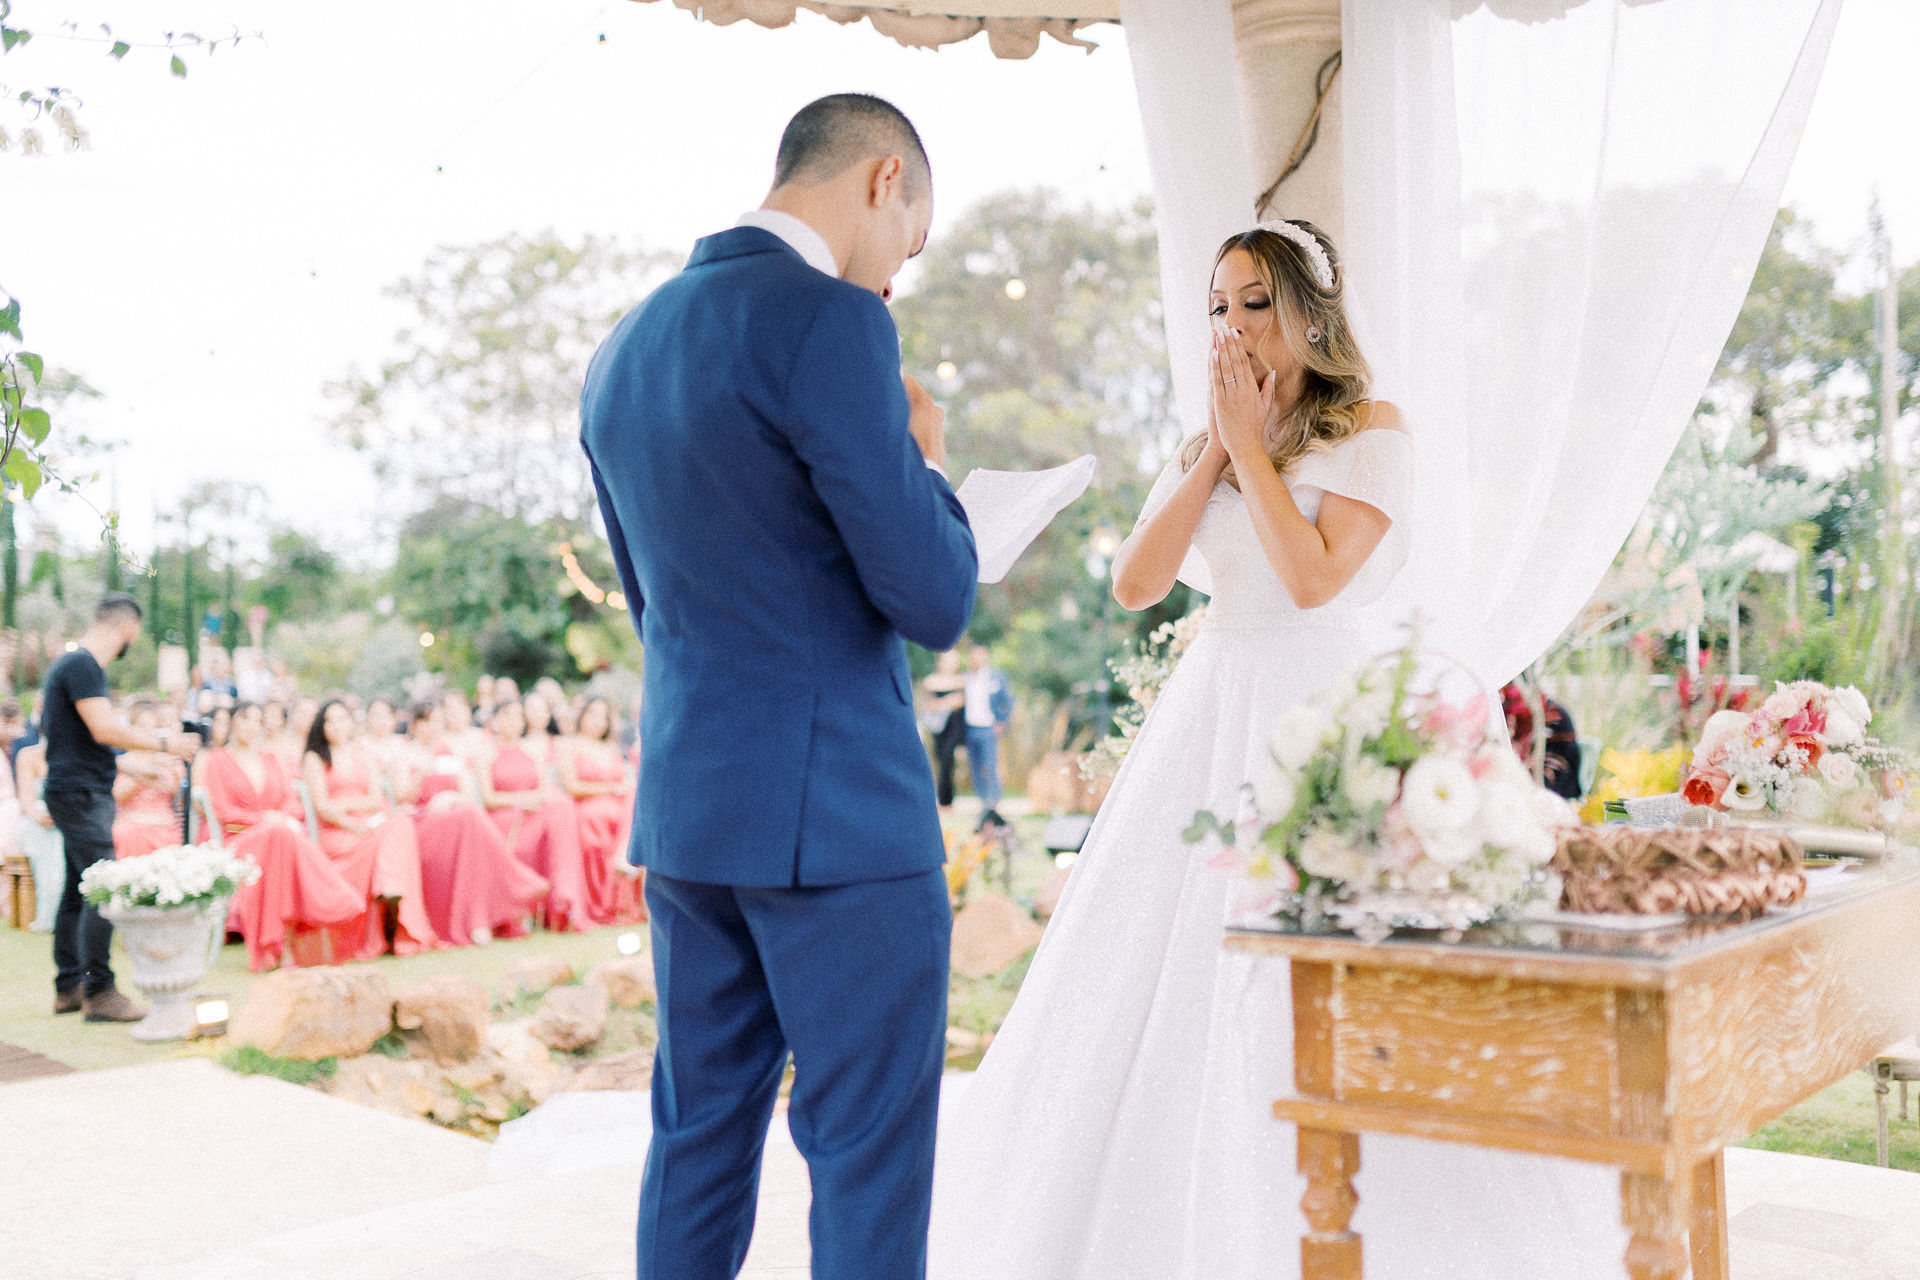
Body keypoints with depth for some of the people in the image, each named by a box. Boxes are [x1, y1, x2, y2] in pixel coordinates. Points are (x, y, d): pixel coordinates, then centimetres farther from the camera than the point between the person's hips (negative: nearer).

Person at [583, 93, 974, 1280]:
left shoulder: (624, 348, 12)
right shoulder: (829, 322, -14)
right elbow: (933, 602, -15)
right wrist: (924, 463, 4)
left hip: (680, 806, 8)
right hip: (838, 817, -8)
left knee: (700, 1138, 17)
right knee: (870, 1162, 4)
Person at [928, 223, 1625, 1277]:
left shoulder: (1370, 432, -3)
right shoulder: (1202, 446, 14)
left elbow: (1313, 575, -17)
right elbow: (1135, 585, 1)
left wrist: (1251, 443, -9)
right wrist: (1217, 449, -2)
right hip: (1211, 718, 6)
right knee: (1172, 977, 5)